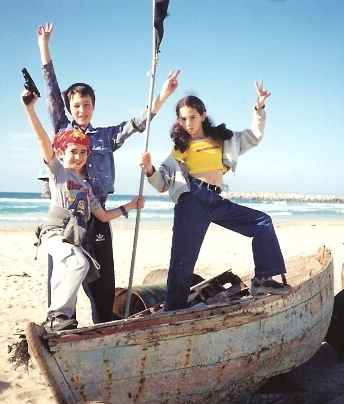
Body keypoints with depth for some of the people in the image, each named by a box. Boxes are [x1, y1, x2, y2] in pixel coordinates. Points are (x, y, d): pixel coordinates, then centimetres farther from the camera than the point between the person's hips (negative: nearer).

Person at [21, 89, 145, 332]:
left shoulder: (86, 186, 26)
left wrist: (130, 206, 26)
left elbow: (103, 216, 28)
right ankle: (58, 316, -27)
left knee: (63, 281, 2)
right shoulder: (57, 169, 8)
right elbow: (43, 139, -6)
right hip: (56, 232, -7)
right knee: (80, 263, -30)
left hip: (74, 238, 7)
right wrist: (30, 108, -18)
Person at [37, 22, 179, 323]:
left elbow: (137, 124, 3)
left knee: (102, 276, 3)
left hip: (96, 213, 1)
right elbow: (52, 92, 7)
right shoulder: (62, 130, 9)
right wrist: (44, 46, 6)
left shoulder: (106, 136, 11)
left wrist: (162, 96, -10)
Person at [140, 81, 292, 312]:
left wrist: (259, 108, 12)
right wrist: (150, 171, -12)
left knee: (263, 222, 0)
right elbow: (163, 184, 9)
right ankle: (174, 310, -1)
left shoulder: (222, 139, 20)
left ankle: (263, 279, 0)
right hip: (192, 200, -4)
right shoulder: (179, 149, 12)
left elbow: (254, 137, 25)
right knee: (183, 258, -7)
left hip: (217, 202, 4)